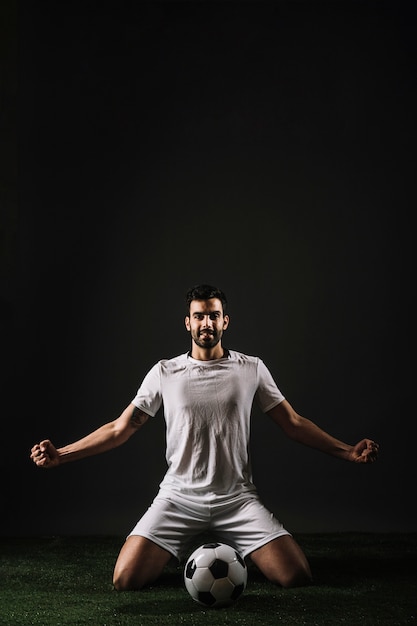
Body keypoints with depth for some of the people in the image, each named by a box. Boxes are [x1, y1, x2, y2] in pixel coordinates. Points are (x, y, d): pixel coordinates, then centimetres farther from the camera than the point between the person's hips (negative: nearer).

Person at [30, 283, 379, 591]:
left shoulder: (252, 369, 4)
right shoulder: (164, 373, 4)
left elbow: (294, 423, 8)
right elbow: (120, 429, 5)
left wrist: (348, 452, -1)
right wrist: (60, 455, -4)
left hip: (238, 499, 0)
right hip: (179, 498, 0)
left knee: (297, 576, -16)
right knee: (125, 580, -17)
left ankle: (234, 552, 17)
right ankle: (182, 552, 17)